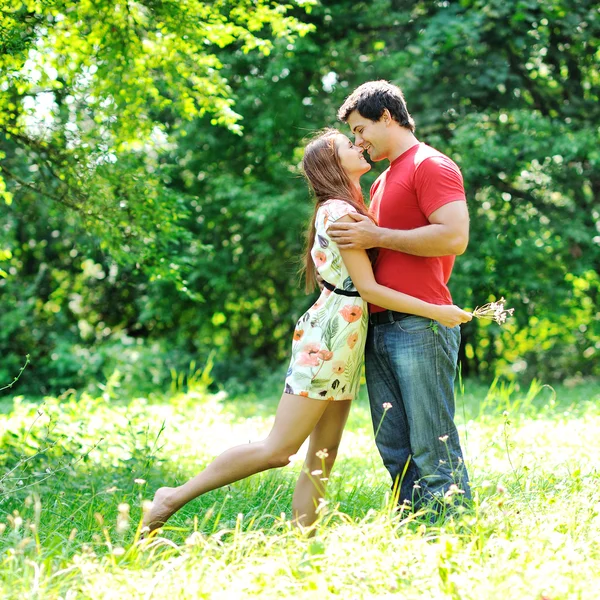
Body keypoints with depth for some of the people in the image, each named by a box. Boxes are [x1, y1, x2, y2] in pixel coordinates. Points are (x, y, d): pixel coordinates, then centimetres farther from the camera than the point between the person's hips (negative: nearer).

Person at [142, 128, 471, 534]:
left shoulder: (340, 210, 19)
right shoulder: (341, 211, -10)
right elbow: (368, 288, -15)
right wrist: (434, 311, -14)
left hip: (343, 343, 10)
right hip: (329, 336, -10)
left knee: (323, 457, 5)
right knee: (278, 450, -10)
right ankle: (175, 498, -3)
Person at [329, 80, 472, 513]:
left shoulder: (431, 166, -3)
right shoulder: (382, 181, 26)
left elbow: (454, 237, -17)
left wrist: (377, 237, -12)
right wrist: (358, 235, 16)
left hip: (420, 327, -9)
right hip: (379, 328, 9)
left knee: (433, 449, -8)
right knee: (395, 452, 8)